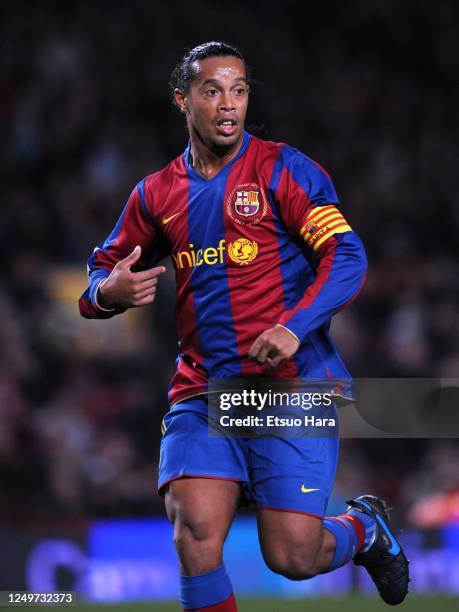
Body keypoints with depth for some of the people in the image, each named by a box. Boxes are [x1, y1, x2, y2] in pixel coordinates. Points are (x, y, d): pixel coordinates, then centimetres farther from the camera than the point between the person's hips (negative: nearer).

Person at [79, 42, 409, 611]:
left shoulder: (281, 169, -3)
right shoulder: (156, 194, 10)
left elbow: (347, 256, -11)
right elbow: (104, 266, 21)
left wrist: (294, 328, -26)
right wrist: (108, 292, -5)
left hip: (291, 384, -3)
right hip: (202, 390, 3)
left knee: (291, 556, -6)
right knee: (195, 537, -17)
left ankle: (365, 527, 29)